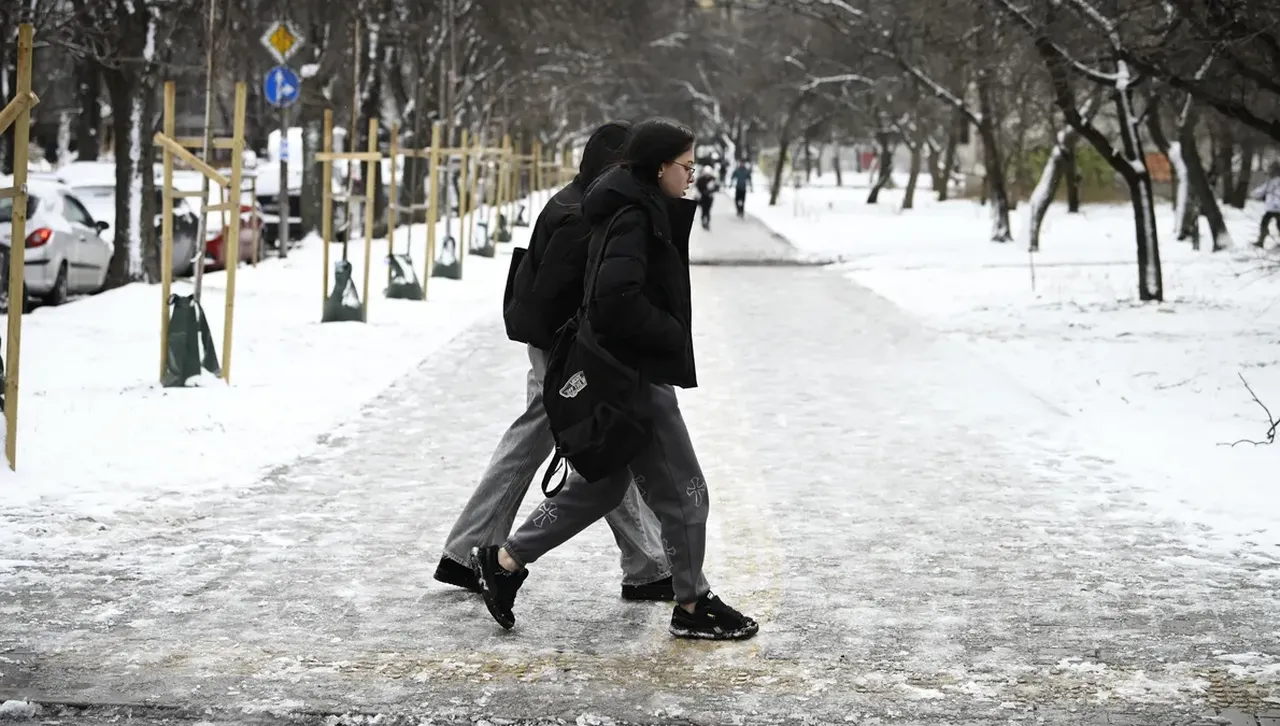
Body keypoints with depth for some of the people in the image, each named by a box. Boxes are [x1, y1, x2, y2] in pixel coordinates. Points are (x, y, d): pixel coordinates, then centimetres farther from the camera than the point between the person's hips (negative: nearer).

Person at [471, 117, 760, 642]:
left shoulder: (637, 210, 12)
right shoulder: (633, 217, -19)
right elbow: (619, 298, -29)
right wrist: (673, 336, -16)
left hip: (623, 372, 10)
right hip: (636, 375, -10)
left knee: (600, 485, 19)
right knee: (682, 491, 1)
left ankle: (504, 560, 23)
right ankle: (692, 605, 13)